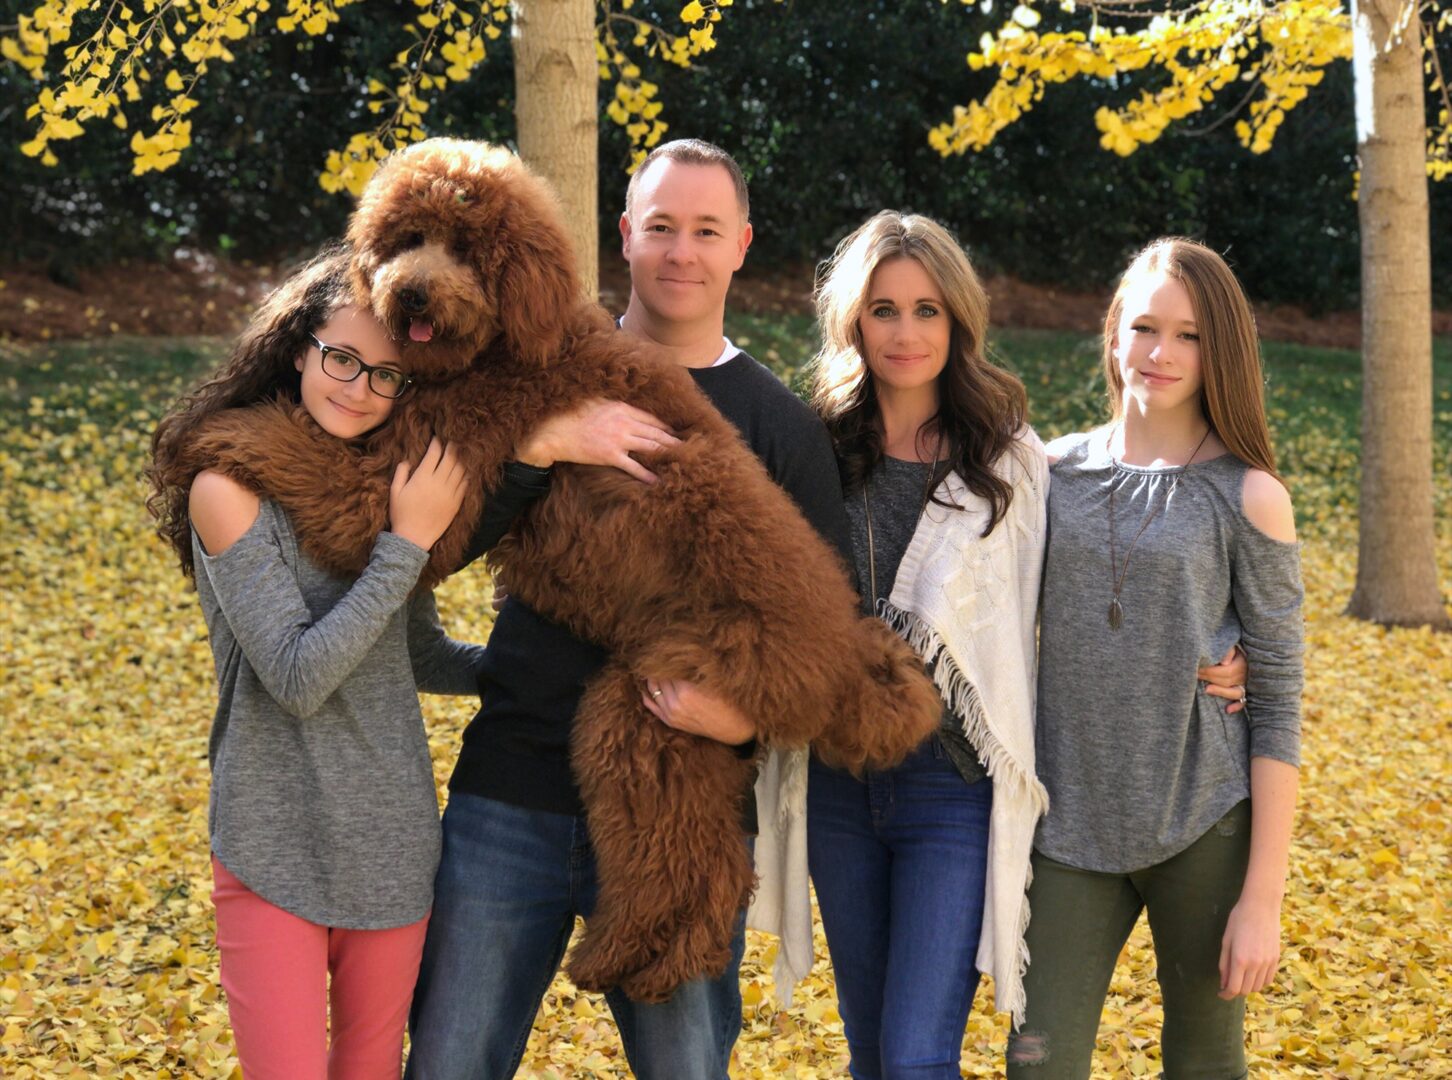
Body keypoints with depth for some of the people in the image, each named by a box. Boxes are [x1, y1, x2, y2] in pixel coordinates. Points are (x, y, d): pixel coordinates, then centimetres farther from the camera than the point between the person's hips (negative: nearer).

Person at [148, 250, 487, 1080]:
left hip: (393, 848, 5)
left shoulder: (385, 491, 5)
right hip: (275, 856, -5)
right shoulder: (230, 489, -11)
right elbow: (298, 677, -18)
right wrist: (407, 545, -19)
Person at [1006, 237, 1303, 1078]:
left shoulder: (1247, 496, -4)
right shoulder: (1056, 472, 5)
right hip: (1071, 822, 2)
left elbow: (1278, 702, -5)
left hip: (1204, 828, -2)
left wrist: (1264, 896, -8)